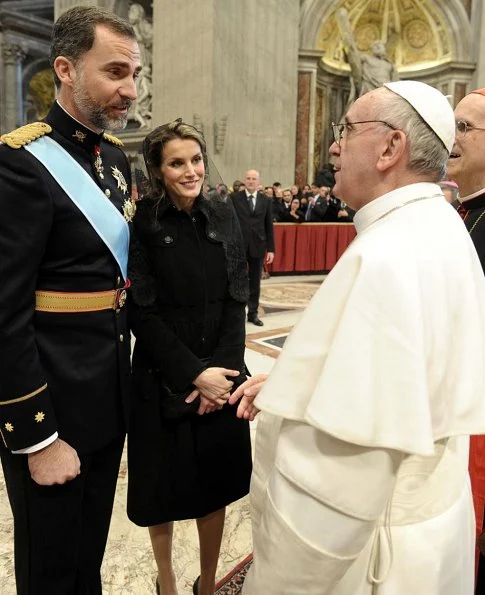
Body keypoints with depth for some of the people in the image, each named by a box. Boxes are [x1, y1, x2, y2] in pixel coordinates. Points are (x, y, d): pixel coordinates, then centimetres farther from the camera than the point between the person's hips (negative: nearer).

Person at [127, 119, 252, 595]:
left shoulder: (223, 215, 4)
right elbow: (142, 312, -11)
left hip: (221, 373, 3)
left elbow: (236, 300, 2)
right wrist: (194, 373, -15)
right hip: (163, 379, -3)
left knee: (216, 483, 13)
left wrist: (220, 367, -9)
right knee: (164, 486, 11)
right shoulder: (142, 223, -8)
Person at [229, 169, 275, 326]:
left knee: (255, 282, 10)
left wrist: (271, 249, 2)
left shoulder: (266, 200, 7)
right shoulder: (234, 198, -1)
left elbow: (269, 226, 6)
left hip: (258, 246, 2)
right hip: (238, 245, -2)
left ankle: (253, 313, 20)